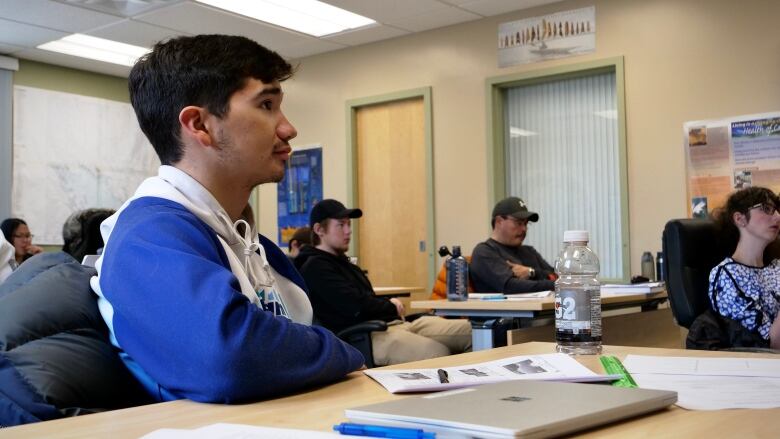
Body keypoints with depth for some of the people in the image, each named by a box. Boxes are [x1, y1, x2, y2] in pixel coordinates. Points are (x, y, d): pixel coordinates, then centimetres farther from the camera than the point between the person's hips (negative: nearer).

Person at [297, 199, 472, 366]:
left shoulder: (341, 262, 28)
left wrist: (388, 305, 3)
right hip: (365, 337, -10)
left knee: (472, 330, -7)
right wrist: (391, 306, 2)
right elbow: (357, 307, -16)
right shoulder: (315, 268, -4)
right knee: (438, 353, -37)